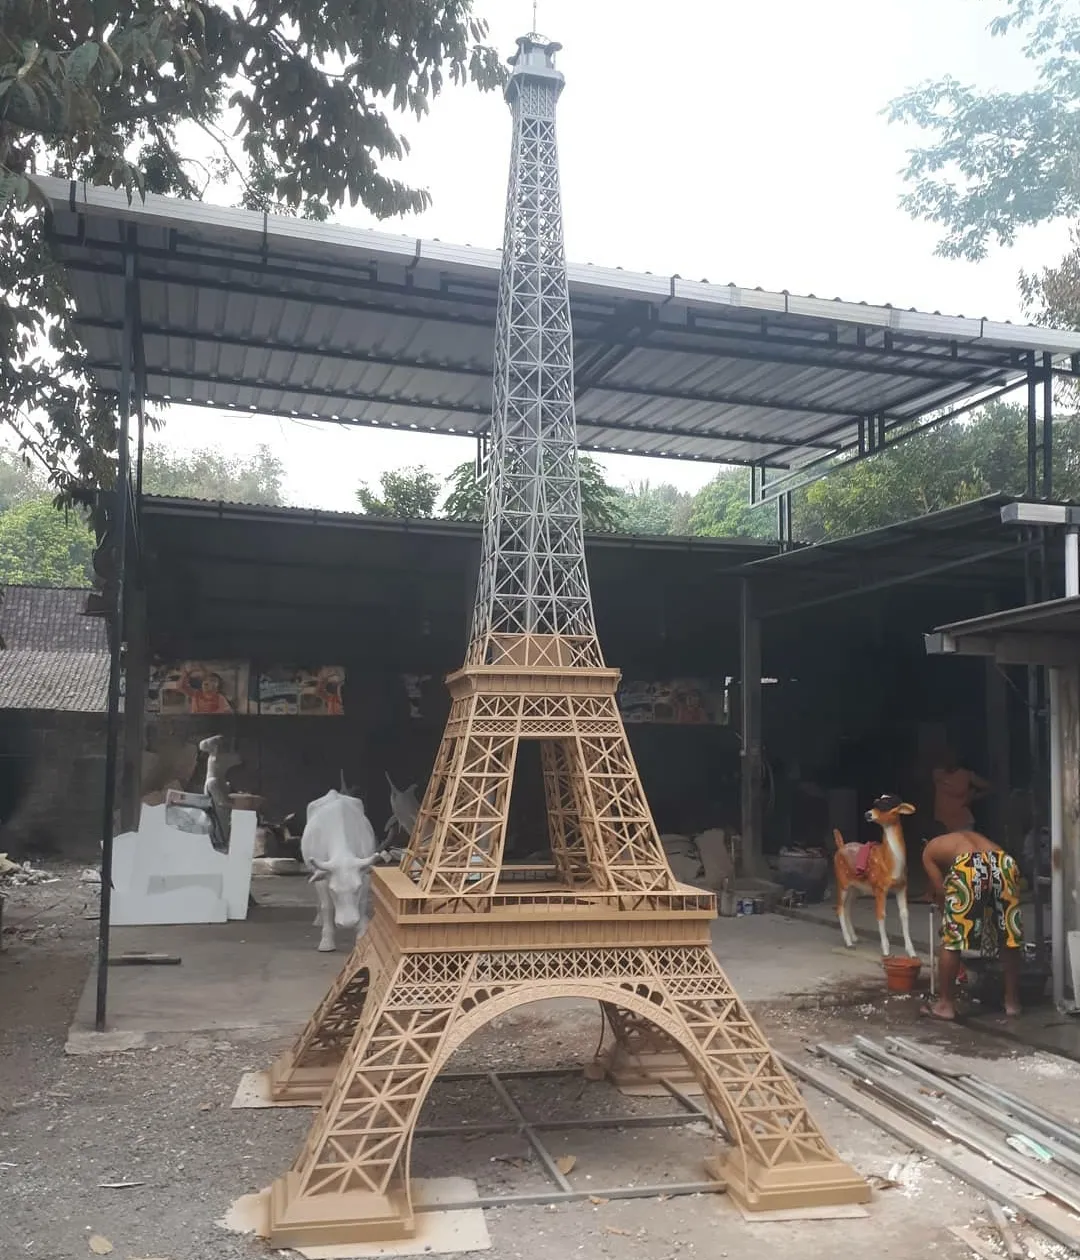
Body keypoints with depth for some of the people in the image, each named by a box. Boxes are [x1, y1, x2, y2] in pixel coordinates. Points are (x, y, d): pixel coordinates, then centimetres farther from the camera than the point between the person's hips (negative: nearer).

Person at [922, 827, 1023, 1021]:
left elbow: (942, 894, 21)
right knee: (1009, 940, 20)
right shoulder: (972, 836, 43)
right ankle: (1013, 1001, 32)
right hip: (1003, 864, 5)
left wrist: (950, 921, 32)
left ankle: (946, 1004, 17)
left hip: (968, 867, -4)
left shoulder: (930, 850, 30)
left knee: (951, 939, 10)